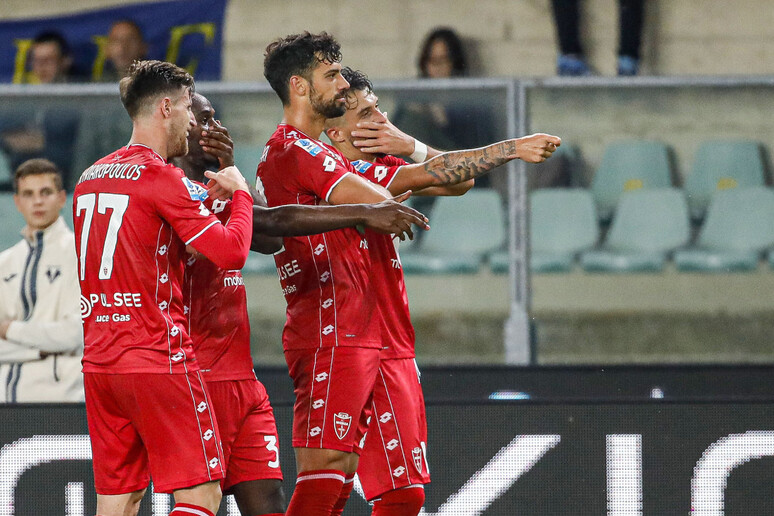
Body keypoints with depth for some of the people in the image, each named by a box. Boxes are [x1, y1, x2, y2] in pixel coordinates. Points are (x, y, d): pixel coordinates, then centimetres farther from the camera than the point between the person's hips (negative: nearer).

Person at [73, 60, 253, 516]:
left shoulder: (91, 177, 14)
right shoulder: (161, 176, -11)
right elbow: (232, 252, -16)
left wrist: (205, 199, 22)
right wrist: (240, 194, 2)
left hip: (99, 359, 8)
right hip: (158, 358, -8)